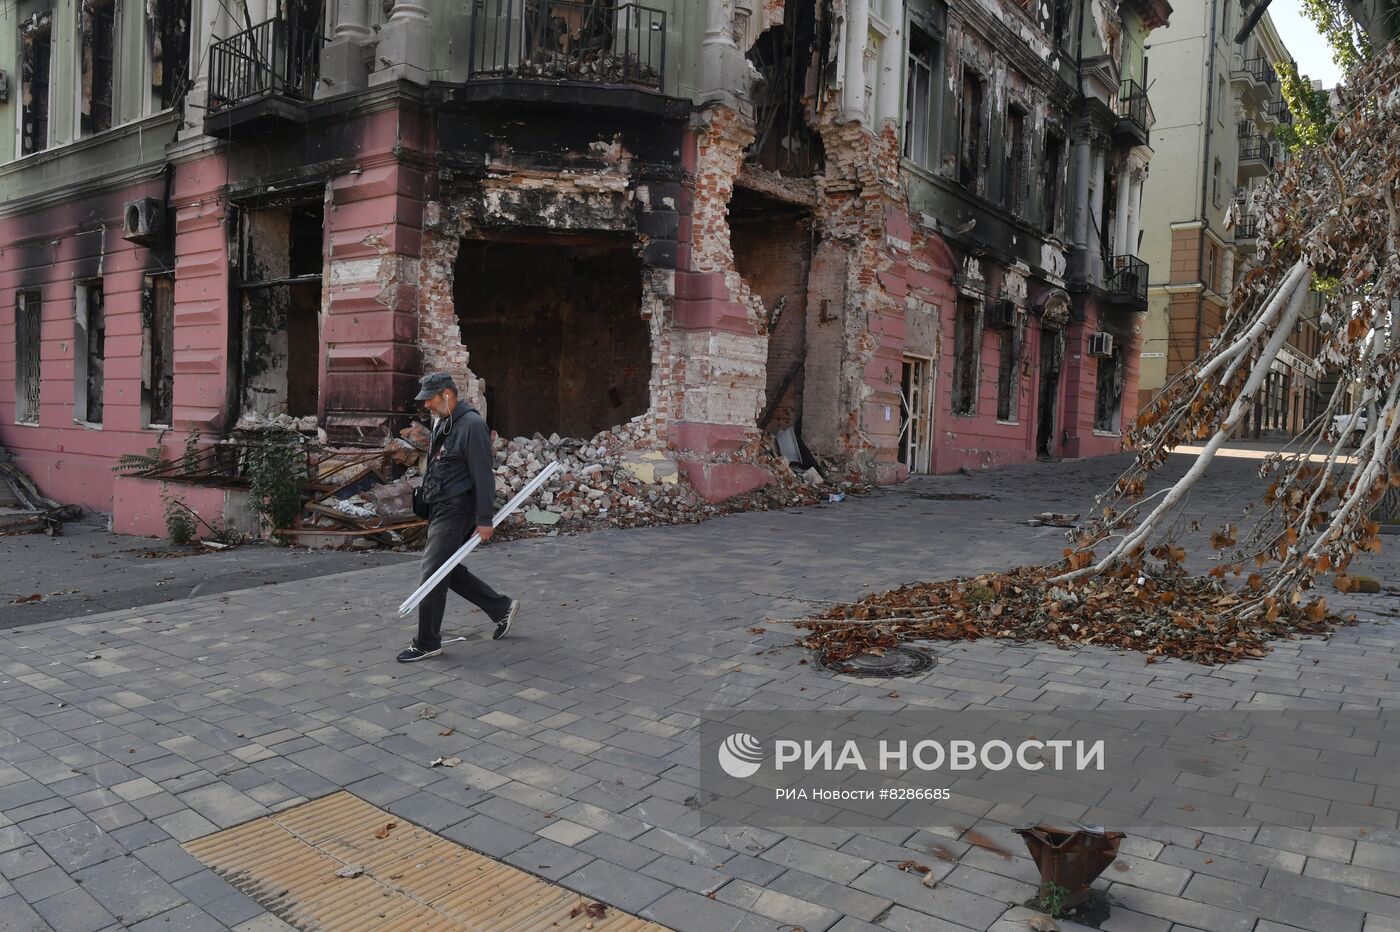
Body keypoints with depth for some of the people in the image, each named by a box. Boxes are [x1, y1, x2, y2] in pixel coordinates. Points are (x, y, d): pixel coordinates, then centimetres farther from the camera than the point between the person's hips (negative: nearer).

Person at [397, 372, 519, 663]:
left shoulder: (471, 425, -16)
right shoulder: (442, 423, 15)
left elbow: (483, 476, -18)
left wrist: (484, 519, -19)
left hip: (456, 510, -10)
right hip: (440, 509, 10)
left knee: (432, 573, -7)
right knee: (449, 572, 13)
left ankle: (427, 643, 4)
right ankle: (501, 608, 27)